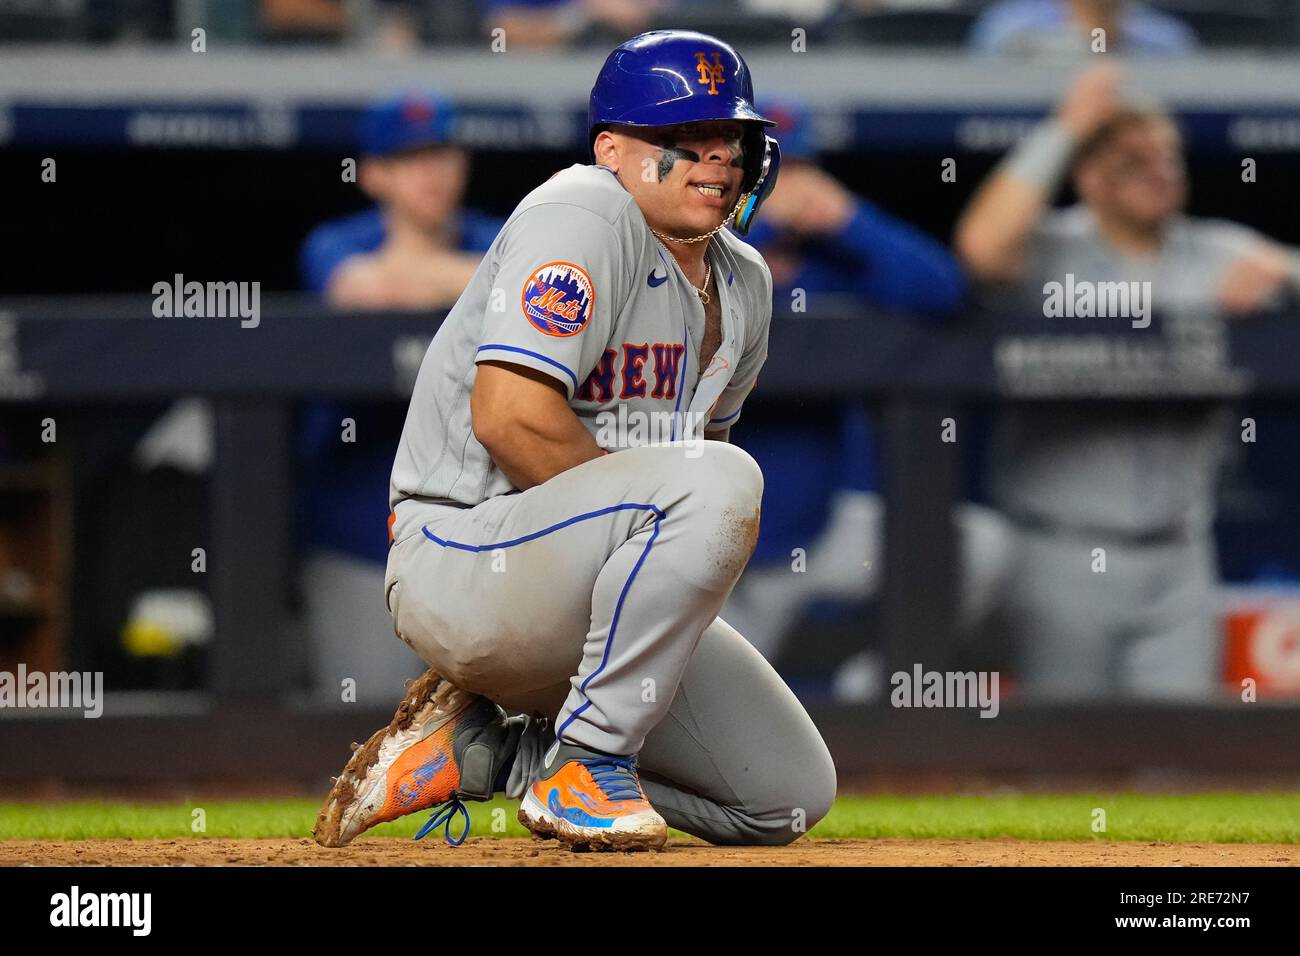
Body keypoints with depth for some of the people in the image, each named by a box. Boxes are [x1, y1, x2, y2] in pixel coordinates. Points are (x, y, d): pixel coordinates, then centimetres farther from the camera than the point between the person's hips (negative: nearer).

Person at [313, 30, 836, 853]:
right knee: (719, 480, -32)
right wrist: (653, 509, -16)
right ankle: (587, 763, -21)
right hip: (462, 561, -9)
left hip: (586, 598, 9)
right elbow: (510, 419, -24)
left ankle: (478, 747, 11)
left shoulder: (742, 284, 14)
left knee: (792, 795, 3)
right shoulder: (586, 216, -13)